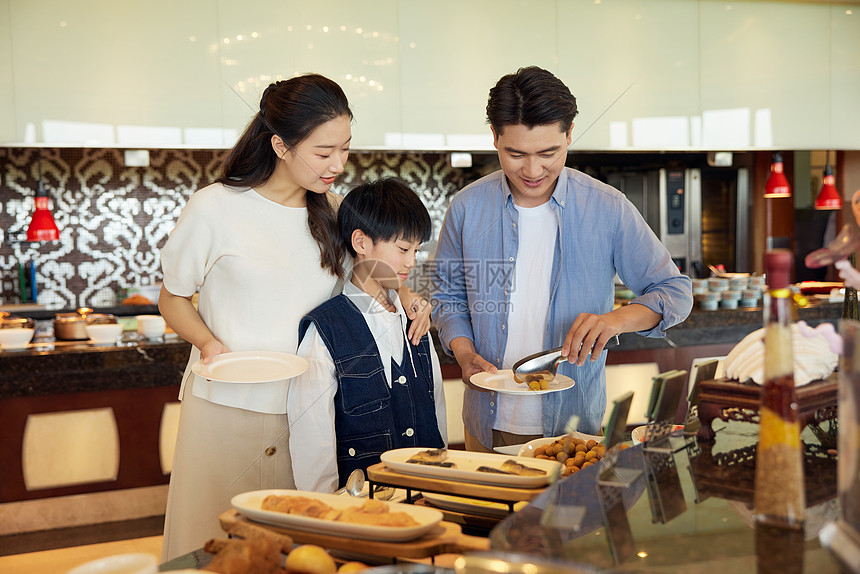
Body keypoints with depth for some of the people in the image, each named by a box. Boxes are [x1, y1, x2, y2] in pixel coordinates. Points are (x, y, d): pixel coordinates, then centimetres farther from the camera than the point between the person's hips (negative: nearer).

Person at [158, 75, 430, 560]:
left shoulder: (334, 212, 7)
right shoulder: (216, 207, -6)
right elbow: (173, 298, 5)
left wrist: (400, 293, 1)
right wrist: (209, 343, -13)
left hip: (306, 412, 3)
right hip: (227, 408, -3)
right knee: (218, 544, 5)